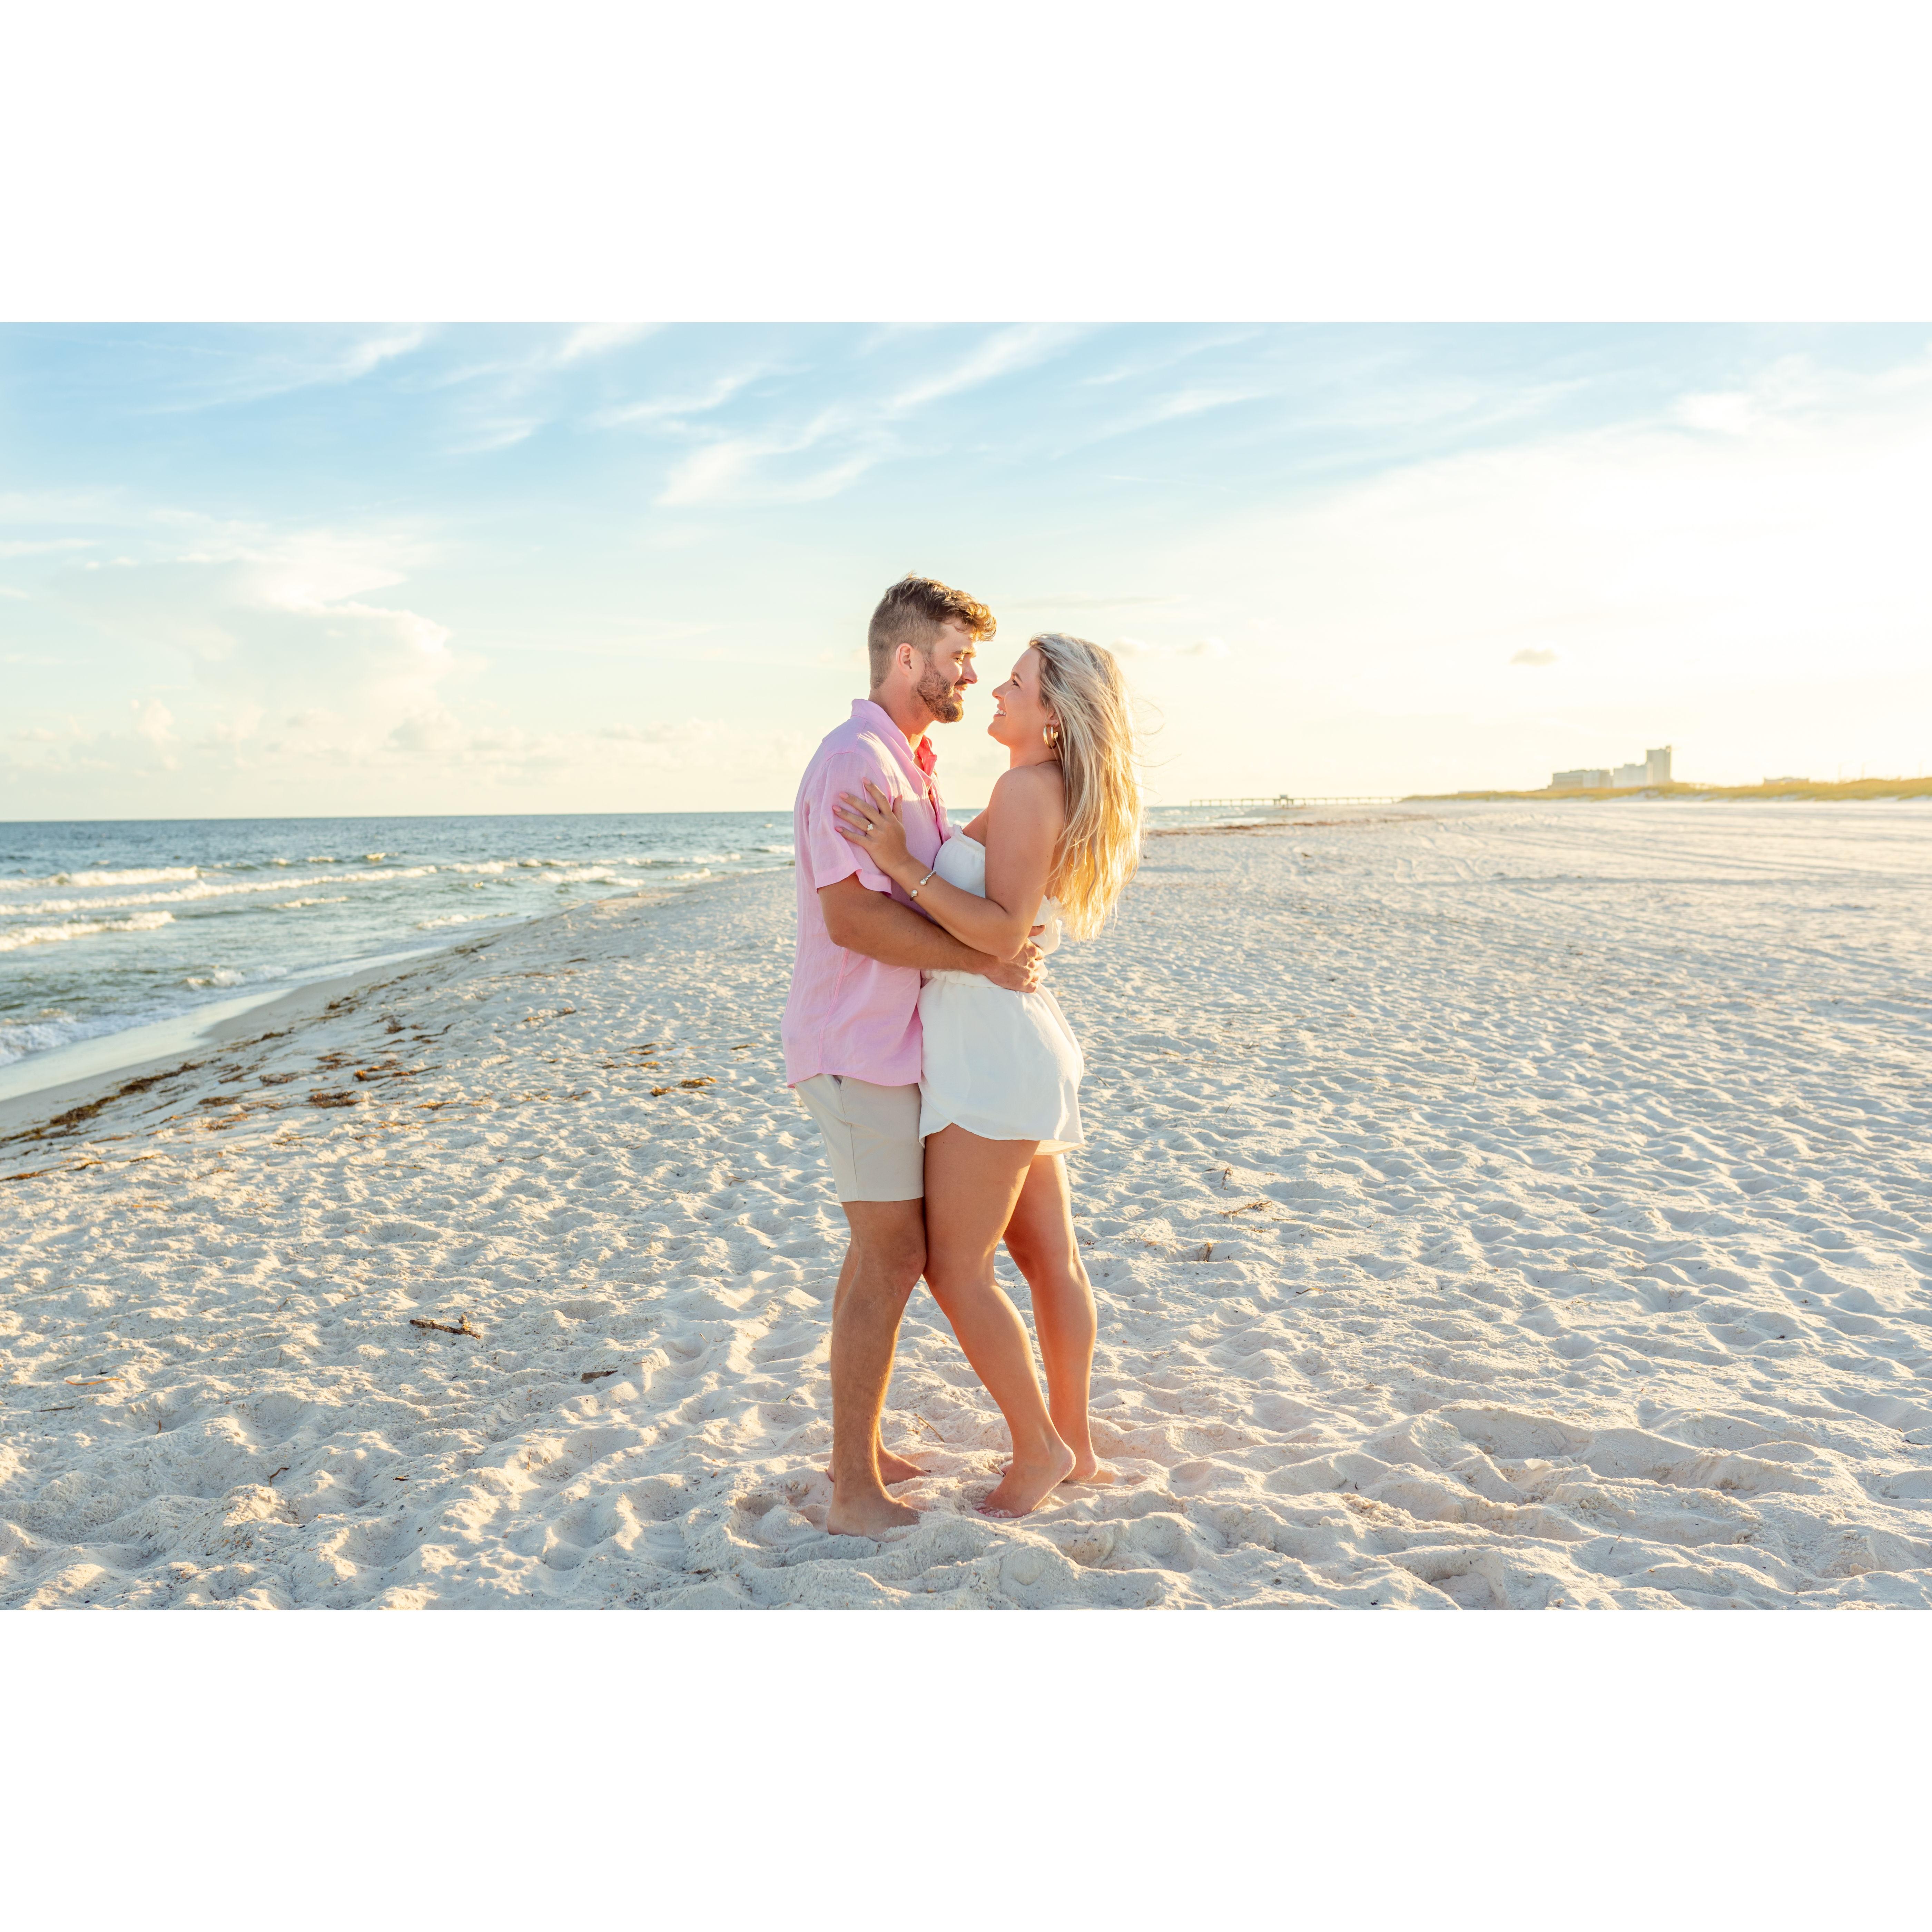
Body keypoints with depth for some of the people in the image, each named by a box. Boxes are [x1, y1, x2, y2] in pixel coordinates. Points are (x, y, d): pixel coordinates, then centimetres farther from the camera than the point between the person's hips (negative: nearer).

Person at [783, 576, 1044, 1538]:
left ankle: (861, 1451, 27)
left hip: (889, 1046, 10)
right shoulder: (857, 760, -17)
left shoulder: (908, 765, 16)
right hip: (860, 1049, -10)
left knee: (879, 1251, 15)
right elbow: (852, 916, -26)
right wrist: (985, 961, -20)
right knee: (891, 1260, -6)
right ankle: (855, 1494, 5)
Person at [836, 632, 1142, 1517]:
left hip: (994, 1045, -10)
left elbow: (1002, 931, -22)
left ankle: (1039, 1447, 11)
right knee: (1049, 1258, 15)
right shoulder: (1051, 795, 15)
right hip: (1010, 1044, 10)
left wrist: (902, 864, -23)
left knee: (955, 1268, -2)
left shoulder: (1027, 786, -15)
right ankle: (1077, 1448, 26)